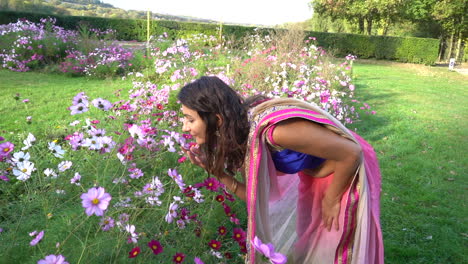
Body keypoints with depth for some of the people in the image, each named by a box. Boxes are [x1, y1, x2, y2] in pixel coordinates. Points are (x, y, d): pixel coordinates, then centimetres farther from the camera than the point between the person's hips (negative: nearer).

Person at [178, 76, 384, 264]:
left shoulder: (274, 129, -38)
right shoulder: (239, 132, -12)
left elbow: (352, 153, -29)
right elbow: (257, 196, -7)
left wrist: (332, 200, -15)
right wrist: (216, 171, -19)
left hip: (349, 172, -6)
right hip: (312, 176, 7)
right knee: (303, 246, 21)